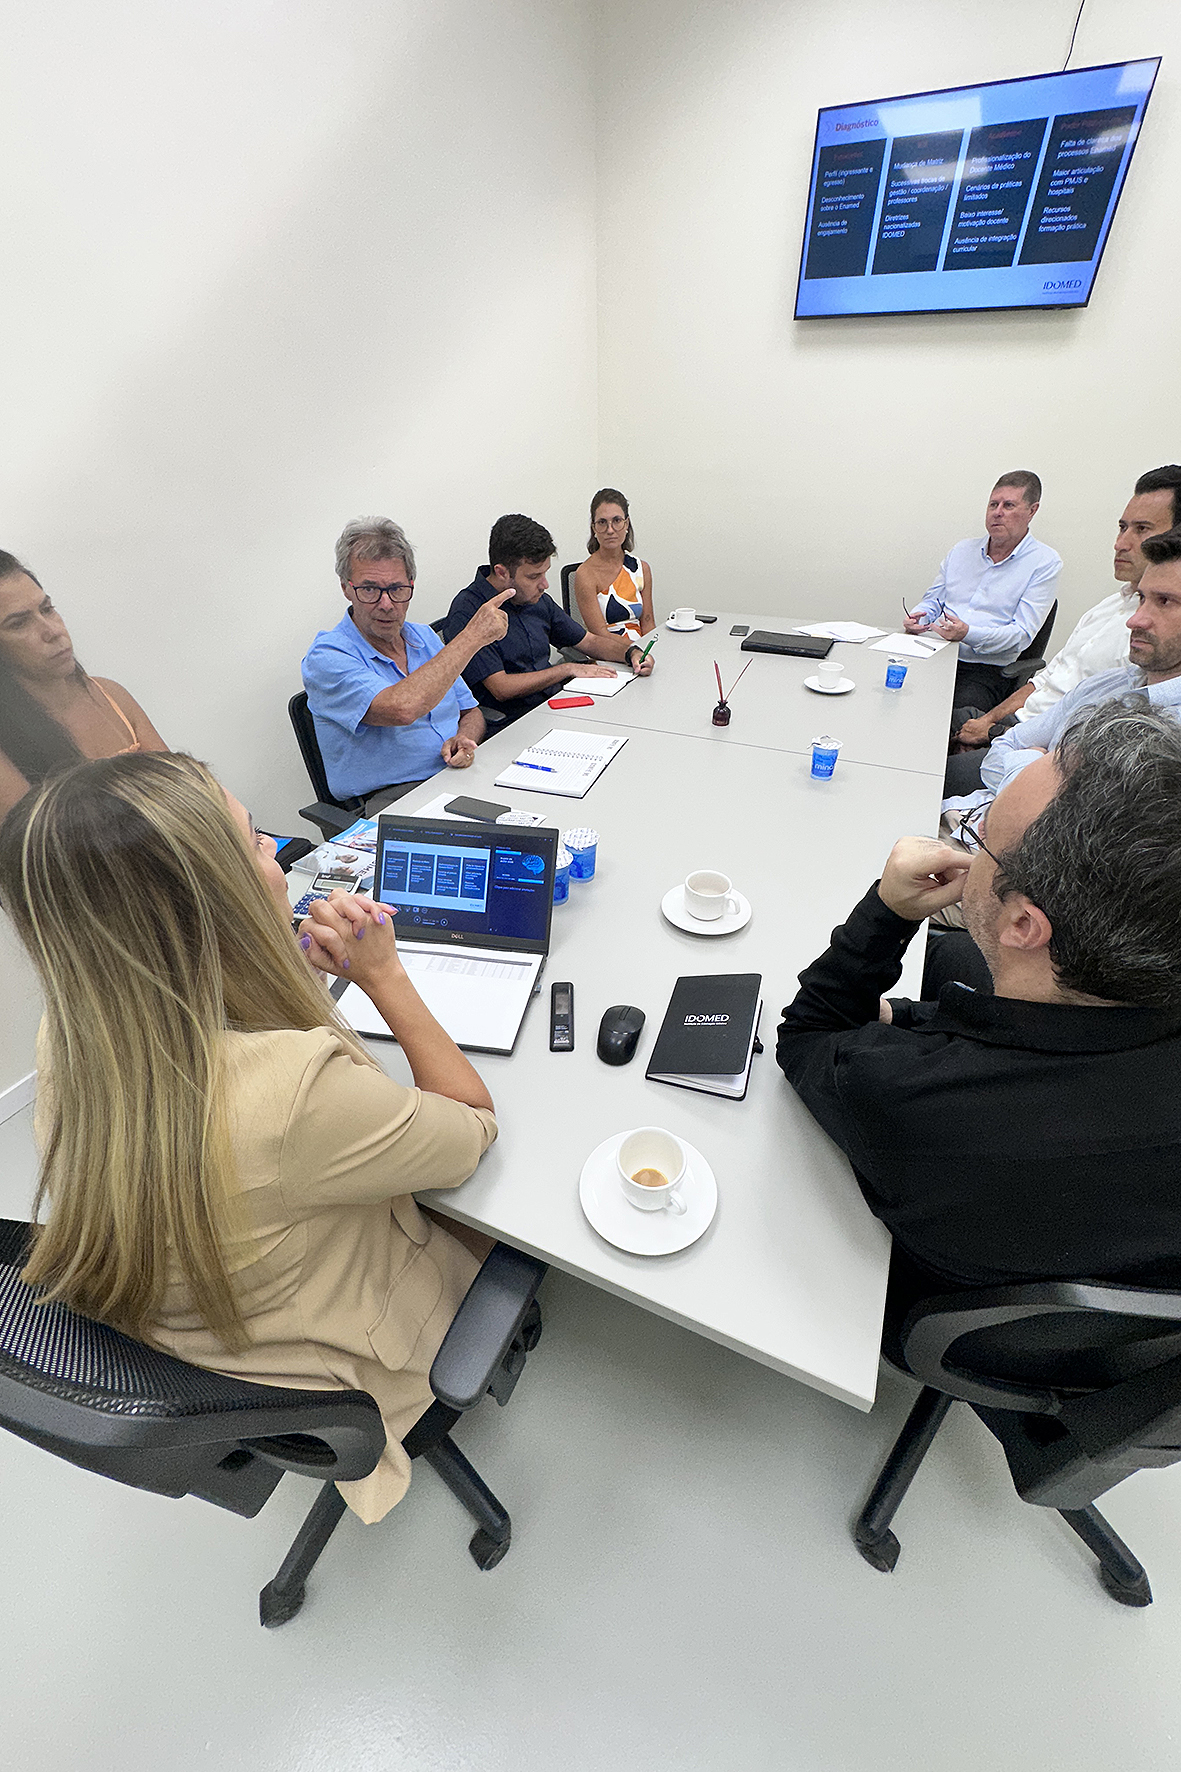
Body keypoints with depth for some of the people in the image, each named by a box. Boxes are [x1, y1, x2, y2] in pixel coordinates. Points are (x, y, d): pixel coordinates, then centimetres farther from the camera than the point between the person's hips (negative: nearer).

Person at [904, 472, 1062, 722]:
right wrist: (916, 618, -1)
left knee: (958, 716, -34)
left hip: (984, 670, -4)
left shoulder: (1045, 563, 5)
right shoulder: (963, 550, 21)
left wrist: (968, 634, -22)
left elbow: (1022, 634, -5)